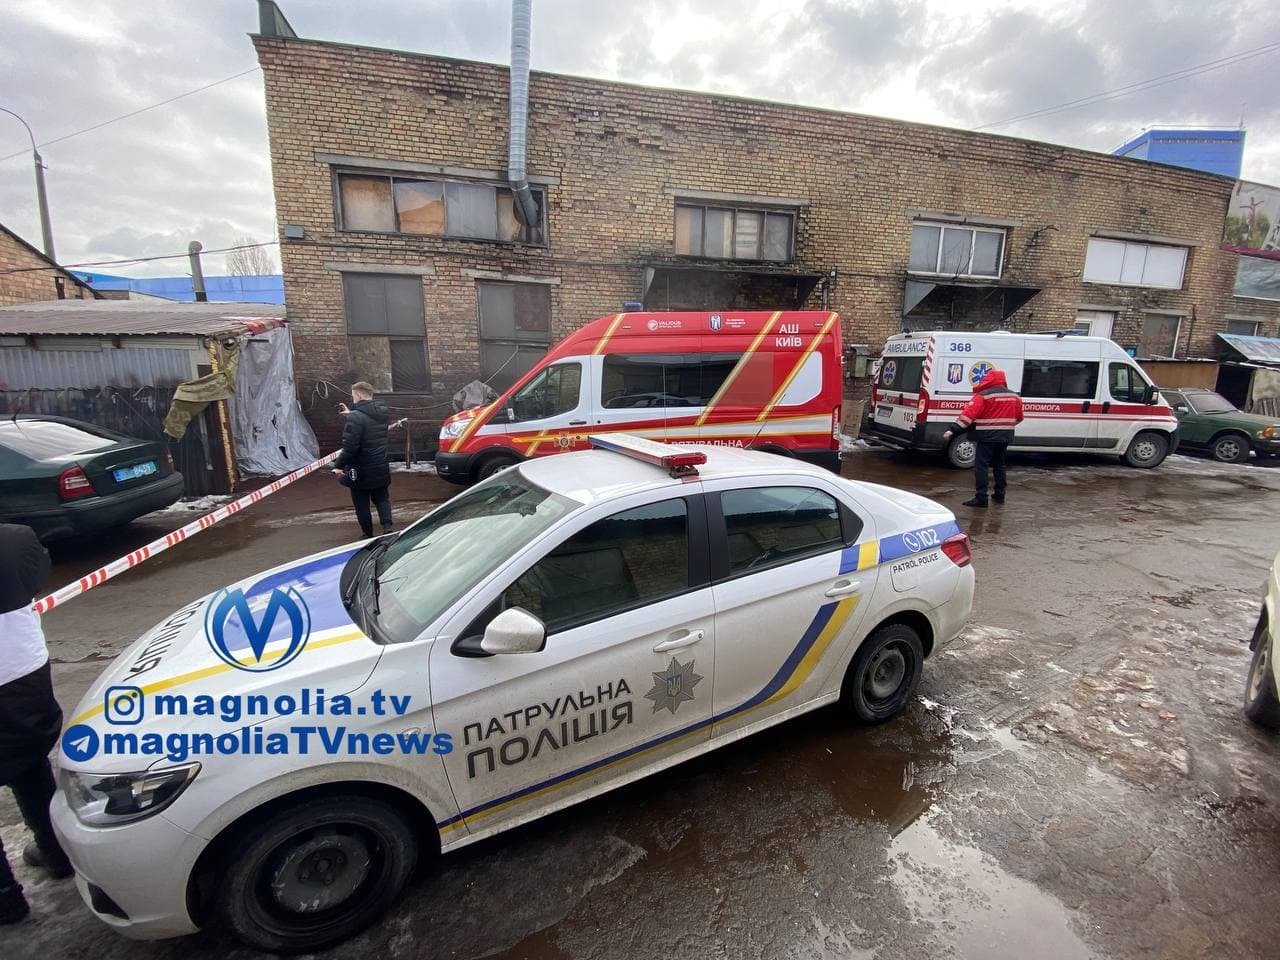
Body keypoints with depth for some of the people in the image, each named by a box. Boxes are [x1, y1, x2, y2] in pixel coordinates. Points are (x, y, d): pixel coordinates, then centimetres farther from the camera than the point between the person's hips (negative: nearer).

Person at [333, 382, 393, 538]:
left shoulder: (356, 417, -22)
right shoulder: (382, 412, 1)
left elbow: (349, 447, -25)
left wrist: (338, 465, -13)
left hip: (361, 471, -6)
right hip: (381, 468, 6)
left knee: (361, 504, 11)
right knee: (382, 498, 20)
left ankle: (368, 534, 19)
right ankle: (387, 526, 2)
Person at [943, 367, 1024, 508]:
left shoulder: (983, 396, -11)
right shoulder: (1014, 396, 11)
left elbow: (968, 414, -20)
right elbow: (1019, 418, 20)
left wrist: (952, 430, -24)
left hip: (988, 436, -7)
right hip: (1005, 436, 7)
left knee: (981, 466, -5)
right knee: (999, 465, 20)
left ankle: (981, 498, -10)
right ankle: (999, 495, 26)